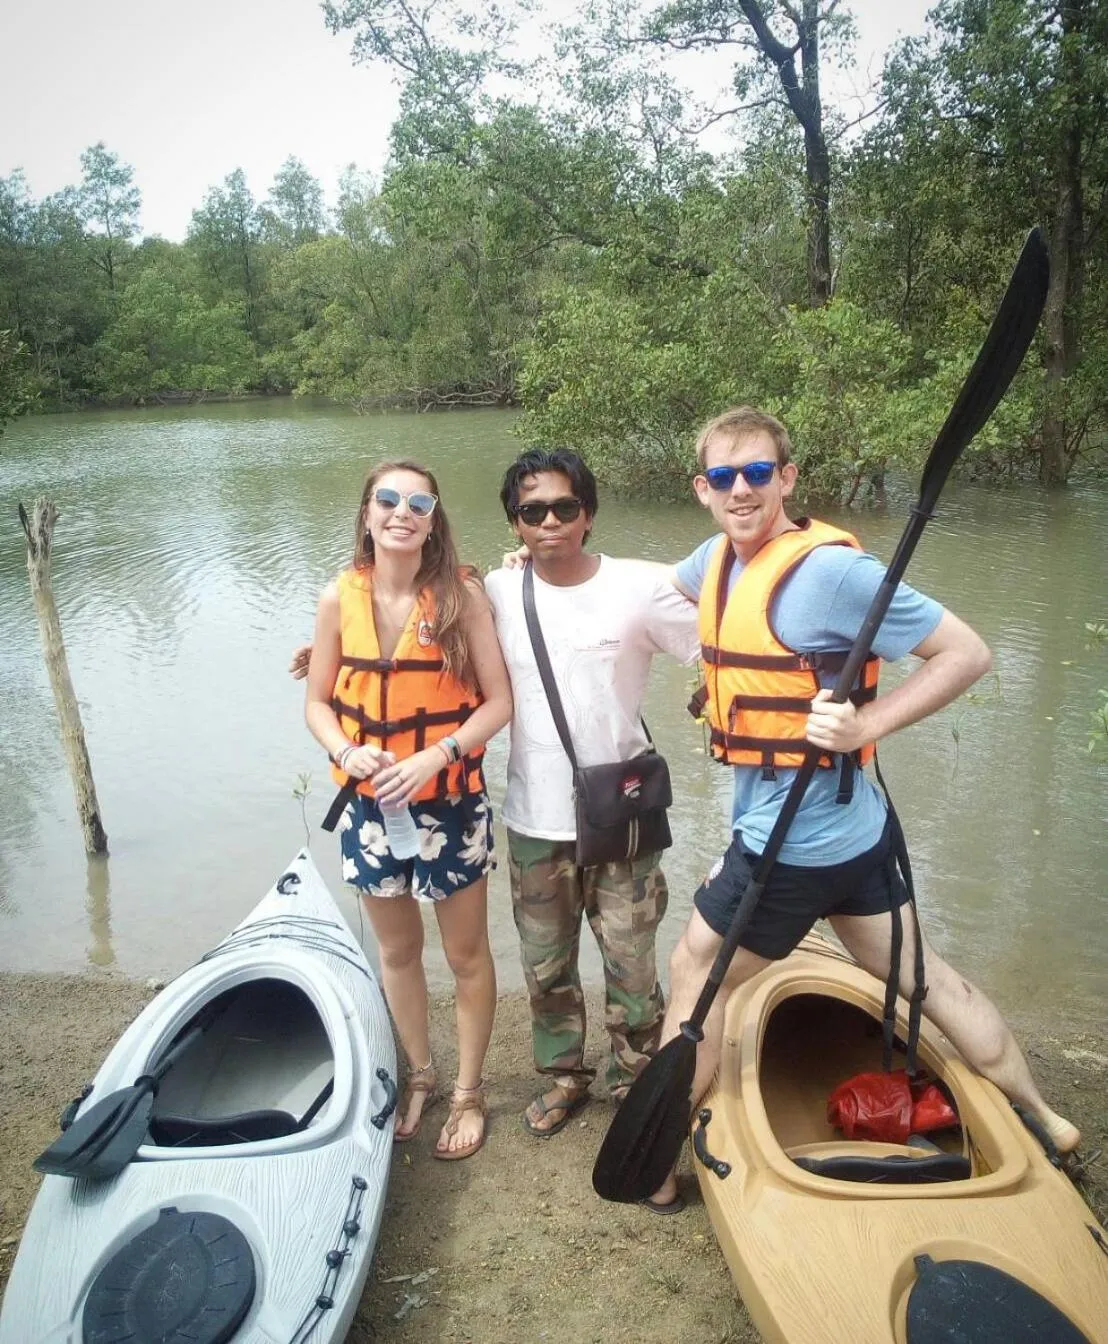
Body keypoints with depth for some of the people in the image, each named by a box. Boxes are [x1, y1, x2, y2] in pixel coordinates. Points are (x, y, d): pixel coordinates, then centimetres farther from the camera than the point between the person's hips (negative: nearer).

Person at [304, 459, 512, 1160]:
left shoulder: (463, 594, -13)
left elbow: (499, 702, -11)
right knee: (398, 951, 20)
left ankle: (469, 1091, 35)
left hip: (450, 804, -3)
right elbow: (318, 702, 2)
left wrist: (436, 756, -24)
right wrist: (347, 750, -18)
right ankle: (421, 1075, 43)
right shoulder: (341, 599, -5)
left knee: (467, 954, 13)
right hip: (371, 805, 3)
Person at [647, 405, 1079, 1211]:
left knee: (695, 971, 7)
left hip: (794, 842, -8)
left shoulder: (830, 568, -21)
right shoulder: (718, 559, 3)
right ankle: (1043, 1122, 39)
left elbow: (968, 653, -16)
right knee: (924, 977, 21)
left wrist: (868, 723, -25)